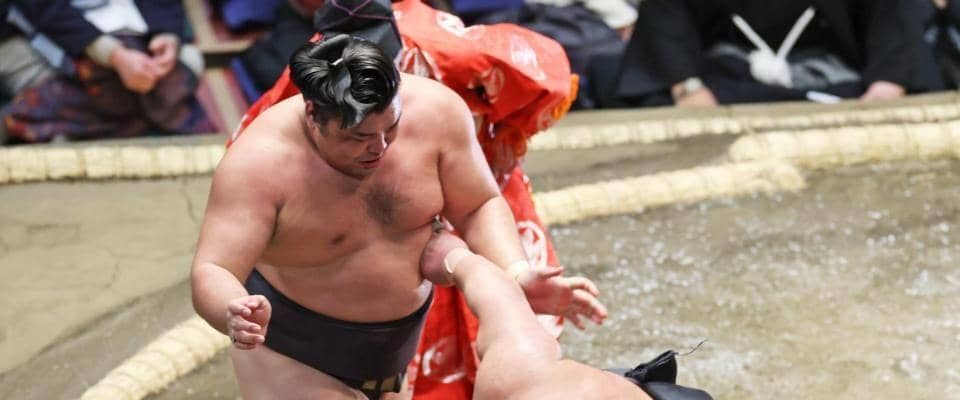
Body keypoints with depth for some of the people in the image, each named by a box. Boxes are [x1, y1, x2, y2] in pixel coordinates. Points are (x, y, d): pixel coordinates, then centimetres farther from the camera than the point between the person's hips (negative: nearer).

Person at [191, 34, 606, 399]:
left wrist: (517, 274, -24)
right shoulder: (261, 162, -28)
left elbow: (477, 207, -6)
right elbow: (211, 273, -30)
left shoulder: (434, 110, -18)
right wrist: (234, 315, -54)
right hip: (296, 357, -4)